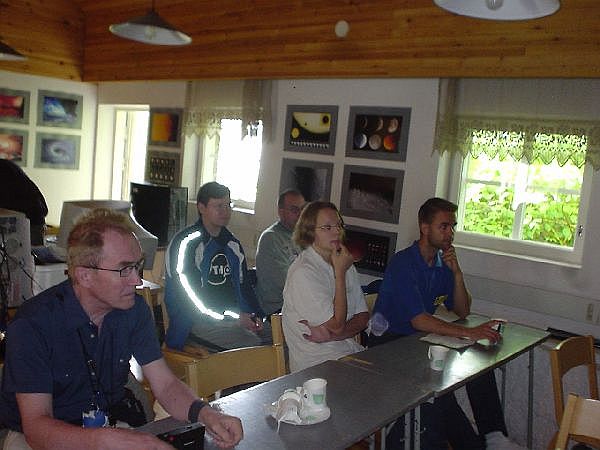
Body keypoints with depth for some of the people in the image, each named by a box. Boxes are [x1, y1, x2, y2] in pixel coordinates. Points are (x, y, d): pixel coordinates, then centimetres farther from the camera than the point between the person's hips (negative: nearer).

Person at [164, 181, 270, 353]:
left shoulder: (233, 244, 18)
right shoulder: (186, 242, -6)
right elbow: (188, 295, -13)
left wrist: (255, 316, 2)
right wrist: (233, 318, -15)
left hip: (236, 317, 7)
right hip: (195, 323, -7)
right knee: (251, 344, -29)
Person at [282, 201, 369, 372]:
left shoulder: (344, 262, 12)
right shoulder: (303, 272, -15)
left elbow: (363, 316, 9)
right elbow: (337, 325, -17)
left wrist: (333, 335, -11)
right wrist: (340, 272, -15)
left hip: (350, 350, 7)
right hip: (315, 361, -7)